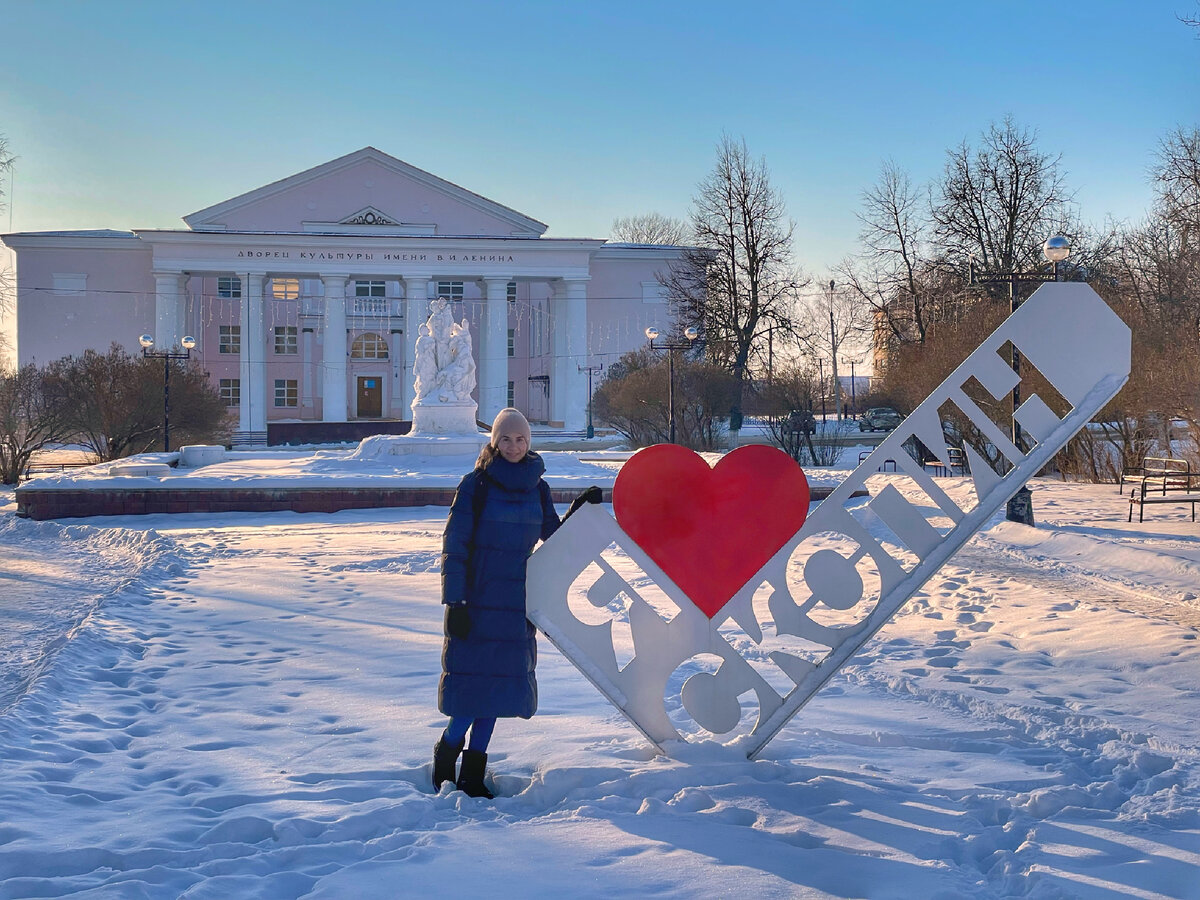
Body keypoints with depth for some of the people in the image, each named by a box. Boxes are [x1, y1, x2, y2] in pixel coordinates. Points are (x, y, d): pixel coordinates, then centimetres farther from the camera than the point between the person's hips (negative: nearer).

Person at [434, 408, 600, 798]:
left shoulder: (536, 487, 8)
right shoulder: (475, 484, -6)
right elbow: (454, 547, -7)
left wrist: (578, 512, 2)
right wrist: (454, 602, -13)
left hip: (518, 601, 5)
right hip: (478, 600, -5)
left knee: (499, 680, 6)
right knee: (475, 677, -6)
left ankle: (472, 773, 16)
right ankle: (446, 755, 16)